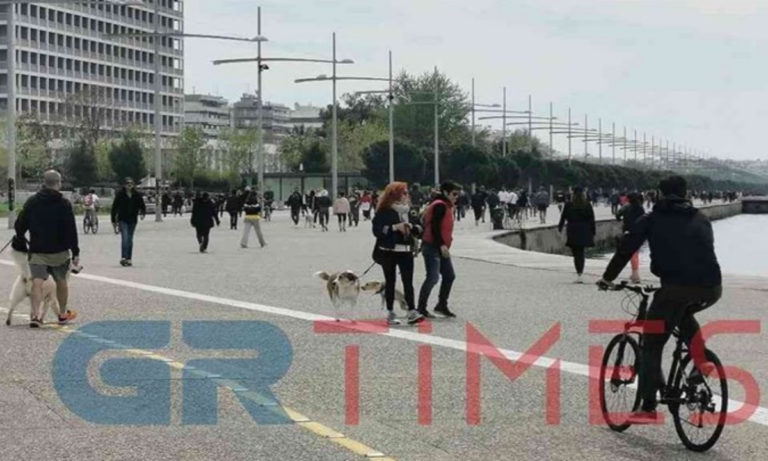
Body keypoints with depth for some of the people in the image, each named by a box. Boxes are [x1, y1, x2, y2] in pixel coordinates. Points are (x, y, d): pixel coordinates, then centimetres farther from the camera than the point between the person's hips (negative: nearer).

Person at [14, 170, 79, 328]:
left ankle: (35, 315, -20)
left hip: (37, 251, 1)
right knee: (61, 281, 16)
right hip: (59, 251, -1)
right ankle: (63, 314, 28)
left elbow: (20, 225, 4)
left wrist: (20, 240, 22)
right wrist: (75, 252, -4)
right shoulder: (64, 204, -7)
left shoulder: (32, 202, 2)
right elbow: (71, 230, -9)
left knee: (37, 282, -4)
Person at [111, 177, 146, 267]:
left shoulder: (137, 195, 4)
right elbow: (114, 207, 0)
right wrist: (114, 220, -1)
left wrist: (143, 213, -10)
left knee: (130, 239, 8)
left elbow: (142, 205, 11)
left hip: (132, 220, 3)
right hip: (123, 220, -3)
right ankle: (123, 258, -22)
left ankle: (129, 259, 14)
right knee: (125, 238, -16)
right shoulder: (120, 194, -4)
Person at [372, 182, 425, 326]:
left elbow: (418, 228, 16)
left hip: (406, 251, 4)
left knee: (408, 281, -6)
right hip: (388, 251, -4)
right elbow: (377, 230, -16)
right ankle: (390, 313, 13)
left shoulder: (408, 210, 11)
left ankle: (412, 312, -11)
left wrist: (411, 226, -6)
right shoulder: (384, 212, -7)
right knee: (390, 281, 5)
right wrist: (395, 227, -23)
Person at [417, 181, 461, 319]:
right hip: (432, 247, -11)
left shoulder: (446, 206, 17)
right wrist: (442, 245, -26)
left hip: (441, 248, 11)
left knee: (449, 276, 13)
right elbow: (434, 227, -22)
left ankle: (442, 305, 24)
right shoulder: (440, 205, -14)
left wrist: (444, 245, 17)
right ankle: (421, 308, -9)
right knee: (433, 277, -14)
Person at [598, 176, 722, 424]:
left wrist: (608, 277, 28)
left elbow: (626, 248, 16)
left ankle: (648, 408, 3)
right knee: (684, 314, 37)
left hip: (676, 287, -4)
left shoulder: (651, 220, 15)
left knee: (652, 345, 8)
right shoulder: (701, 220, 24)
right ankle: (701, 363, 19)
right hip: (711, 288, 4)